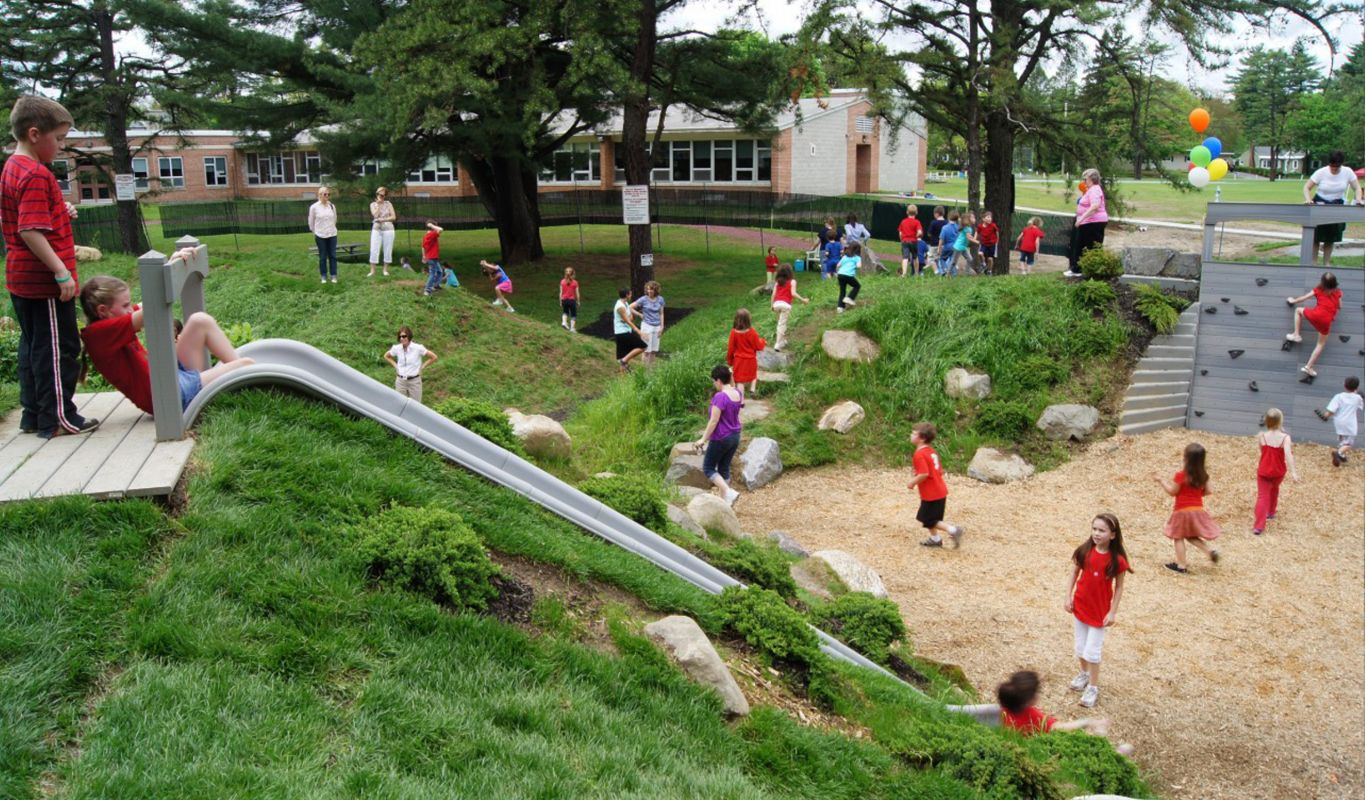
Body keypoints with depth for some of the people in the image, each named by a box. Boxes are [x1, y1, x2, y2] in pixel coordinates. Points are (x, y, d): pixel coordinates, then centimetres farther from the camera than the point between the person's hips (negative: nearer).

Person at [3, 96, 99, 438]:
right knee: (59, 348, -1)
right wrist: (62, 272, -24)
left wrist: (60, 213, 7)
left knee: (34, 345, 16)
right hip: (44, 281, -10)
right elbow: (30, 231, -24)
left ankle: (33, 414, 23)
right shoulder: (36, 174, -18)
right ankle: (58, 418, 5)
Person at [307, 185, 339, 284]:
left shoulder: (332, 206, 2)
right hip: (320, 236, -2)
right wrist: (315, 232, 11)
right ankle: (323, 276, 12)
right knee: (323, 256, 3)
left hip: (332, 235, 2)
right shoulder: (314, 207, -6)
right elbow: (311, 221, 4)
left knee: (332, 256, 3)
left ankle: (333, 275, 9)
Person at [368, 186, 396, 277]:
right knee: (374, 250, -5)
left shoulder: (388, 204, 5)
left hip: (388, 229, 0)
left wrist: (383, 220, -13)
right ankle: (372, 271, -4)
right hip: (377, 229, 0)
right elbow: (376, 215, -10)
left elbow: (393, 217, -3)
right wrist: (379, 204, -8)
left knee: (387, 250, 1)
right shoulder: (373, 204, 7)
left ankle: (386, 270, 10)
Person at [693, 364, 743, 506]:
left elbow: (714, 421, -22)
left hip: (720, 439, -8)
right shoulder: (738, 393, -1)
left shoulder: (720, 397, -23)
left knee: (708, 468, 6)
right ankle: (724, 500, 19)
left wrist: (703, 439, -15)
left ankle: (729, 493, -9)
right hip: (735, 436, 8)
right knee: (724, 468, 17)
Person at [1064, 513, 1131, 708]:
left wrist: (1112, 612, -10)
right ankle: (1084, 674, 41)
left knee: (1092, 650, 0)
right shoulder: (1084, 551, -11)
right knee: (1079, 646, 17)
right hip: (1080, 605, 4)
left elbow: (1119, 587, -9)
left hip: (1100, 609, -4)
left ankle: (1093, 687, 17)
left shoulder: (1117, 560, -18)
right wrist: (1068, 597, -1)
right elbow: (1074, 573, 2)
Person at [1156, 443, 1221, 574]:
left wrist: (1162, 481, -1)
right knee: (1191, 536, 23)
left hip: (1182, 510, -5)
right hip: (1198, 509, 5)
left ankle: (1181, 565, 10)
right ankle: (1210, 551, 5)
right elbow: (1208, 491, 4)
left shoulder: (1181, 476, -19)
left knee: (1178, 537, 8)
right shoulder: (1203, 475, -3)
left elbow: (1172, 492, -11)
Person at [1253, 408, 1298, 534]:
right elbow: (1288, 454, -30)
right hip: (1278, 472, 0)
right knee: (1274, 489, 31)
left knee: (1262, 496, -1)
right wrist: (1293, 472, -33)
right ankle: (1270, 512, 49)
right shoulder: (1285, 437, -19)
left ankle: (1258, 526, -13)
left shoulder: (1261, 436, -13)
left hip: (1263, 471, 0)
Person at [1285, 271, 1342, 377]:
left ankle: (1296, 335, 22)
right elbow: (1340, 306, 23)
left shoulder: (1318, 290, 12)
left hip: (1315, 314, -1)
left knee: (1298, 310, 31)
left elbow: (1303, 298, 19)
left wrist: (1293, 301, 37)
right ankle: (1308, 366, 2)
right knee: (1321, 344, 13)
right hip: (1327, 321, 1)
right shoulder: (1337, 293, 14)